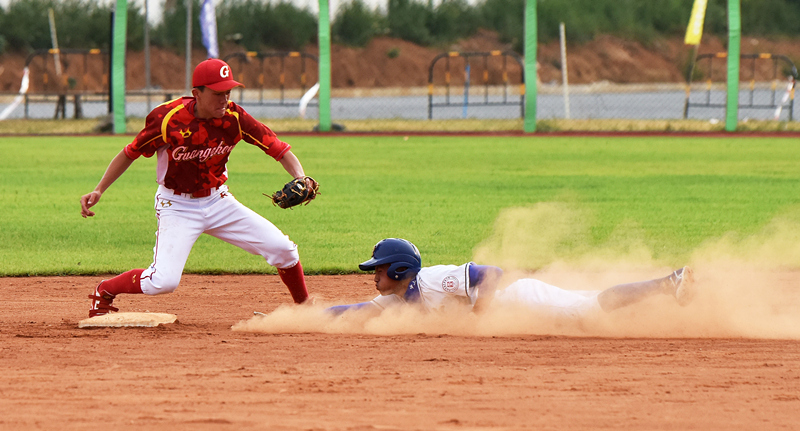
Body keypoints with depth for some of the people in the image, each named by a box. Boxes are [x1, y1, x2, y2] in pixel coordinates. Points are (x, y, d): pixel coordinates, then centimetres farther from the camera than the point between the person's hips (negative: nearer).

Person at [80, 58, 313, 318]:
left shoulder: (234, 118, -14)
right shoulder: (168, 119, -23)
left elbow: (278, 149, -13)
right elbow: (130, 153, -9)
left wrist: (300, 177, -32)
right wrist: (99, 191, -13)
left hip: (218, 201, 4)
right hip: (177, 206, -4)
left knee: (282, 249, -3)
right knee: (164, 281, -21)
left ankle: (304, 307, 24)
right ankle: (104, 292, 7)